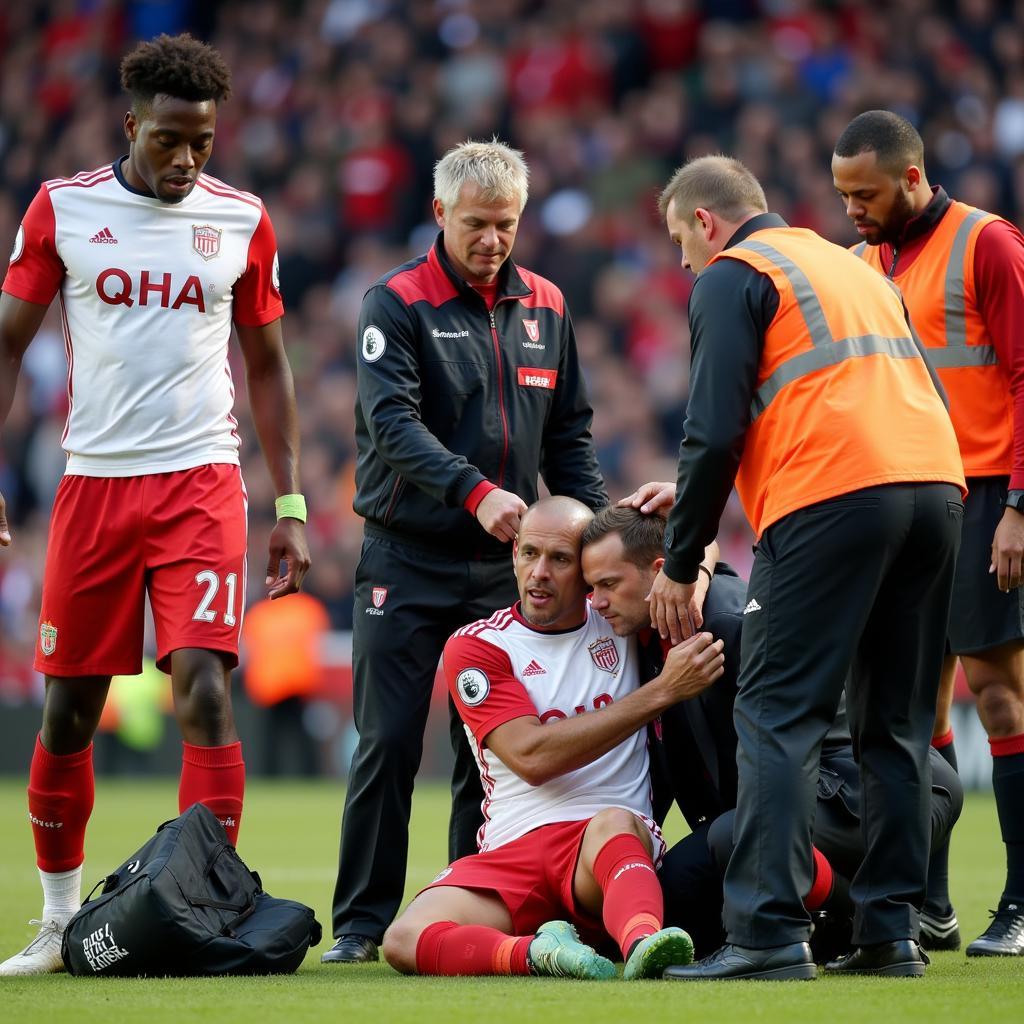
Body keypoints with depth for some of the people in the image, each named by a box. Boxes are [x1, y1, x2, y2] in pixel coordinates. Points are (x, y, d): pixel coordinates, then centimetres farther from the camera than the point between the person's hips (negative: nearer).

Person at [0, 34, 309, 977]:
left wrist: (291, 505, 9)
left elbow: (267, 366, 13)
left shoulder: (241, 221, 5)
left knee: (205, 692, -13)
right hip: (92, 482, 1)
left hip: (201, 482, 0)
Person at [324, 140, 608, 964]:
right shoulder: (396, 304, -5)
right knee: (390, 743, -4)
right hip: (408, 561, -4)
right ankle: (363, 921, 3)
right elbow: (393, 423, -19)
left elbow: (569, 435, 18)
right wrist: (475, 491, -32)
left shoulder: (545, 308, 10)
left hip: (504, 563, 4)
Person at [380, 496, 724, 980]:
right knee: (404, 940, -28)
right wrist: (662, 690, -13)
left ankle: (641, 942, -66)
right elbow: (533, 757, -10)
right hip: (511, 850, 0)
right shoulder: (474, 646, 5)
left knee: (612, 822, -40)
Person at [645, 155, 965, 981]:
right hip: (935, 484, 7)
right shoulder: (857, 268, 29)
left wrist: (680, 563, 3)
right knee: (895, 726, 11)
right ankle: (891, 930, 8)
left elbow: (716, 430, -4)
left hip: (831, 499, -7)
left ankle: (769, 934, -14)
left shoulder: (733, 277, 6)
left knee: (777, 719, -6)